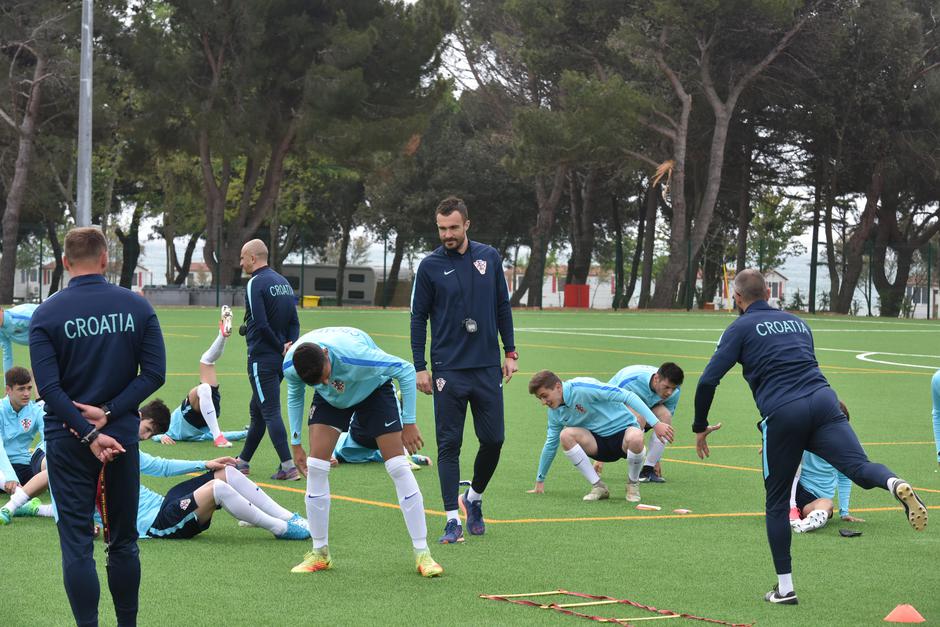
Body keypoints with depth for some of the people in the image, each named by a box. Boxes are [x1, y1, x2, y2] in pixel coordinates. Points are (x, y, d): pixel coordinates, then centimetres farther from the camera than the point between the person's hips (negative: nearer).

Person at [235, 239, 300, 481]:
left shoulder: (256, 283, -13)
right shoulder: (283, 282, 14)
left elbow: (261, 324, -19)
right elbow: (294, 322, 12)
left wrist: (280, 348, -9)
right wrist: (290, 345, 0)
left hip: (262, 358, -9)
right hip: (281, 360, 9)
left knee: (271, 412, -7)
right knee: (257, 409, 18)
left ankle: (289, 467, -11)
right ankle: (243, 461, 28)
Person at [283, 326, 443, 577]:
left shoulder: (356, 355, -43)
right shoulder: (290, 366, -29)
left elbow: (406, 371, -28)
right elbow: (295, 395, -3)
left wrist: (409, 423, -24)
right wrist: (296, 444, -1)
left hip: (373, 389, -3)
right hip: (330, 400, 3)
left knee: (399, 467, -12)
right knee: (315, 467, -10)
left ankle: (422, 554, -7)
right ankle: (320, 553, 3)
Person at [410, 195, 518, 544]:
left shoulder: (489, 257, 5)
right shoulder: (430, 266, -2)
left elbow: (502, 307, 13)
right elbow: (418, 318, 2)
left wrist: (510, 352, 8)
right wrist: (420, 367, -3)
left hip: (488, 367, 2)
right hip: (448, 369, -2)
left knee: (493, 439, 3)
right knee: (449, 444, -3)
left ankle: (474, 498, 28)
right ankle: (453, 520, 1)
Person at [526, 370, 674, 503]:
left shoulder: (582, 387, -23)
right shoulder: (555, 412, 2)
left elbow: (626, 396, -25)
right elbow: (551, 444, 19)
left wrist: (655, 423, -31)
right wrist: (540, 481, 24)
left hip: (623, 429, -6)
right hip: (599, 441, 6)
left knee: (635, 438, -41)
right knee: (565, 435, -22)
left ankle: (632, 485, -11)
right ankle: (598, 487, -13)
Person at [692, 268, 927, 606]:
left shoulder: (741, 328, 12)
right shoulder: (796, 322, 27)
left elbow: (707, 381, 2)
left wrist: (700, 427, 15)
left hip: (782, 415, -3)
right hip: (823, 399, 3)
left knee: (777, 504, 12)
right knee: (860, 468, -15)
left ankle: (785, 588, 14)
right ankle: (897, 485, -50)